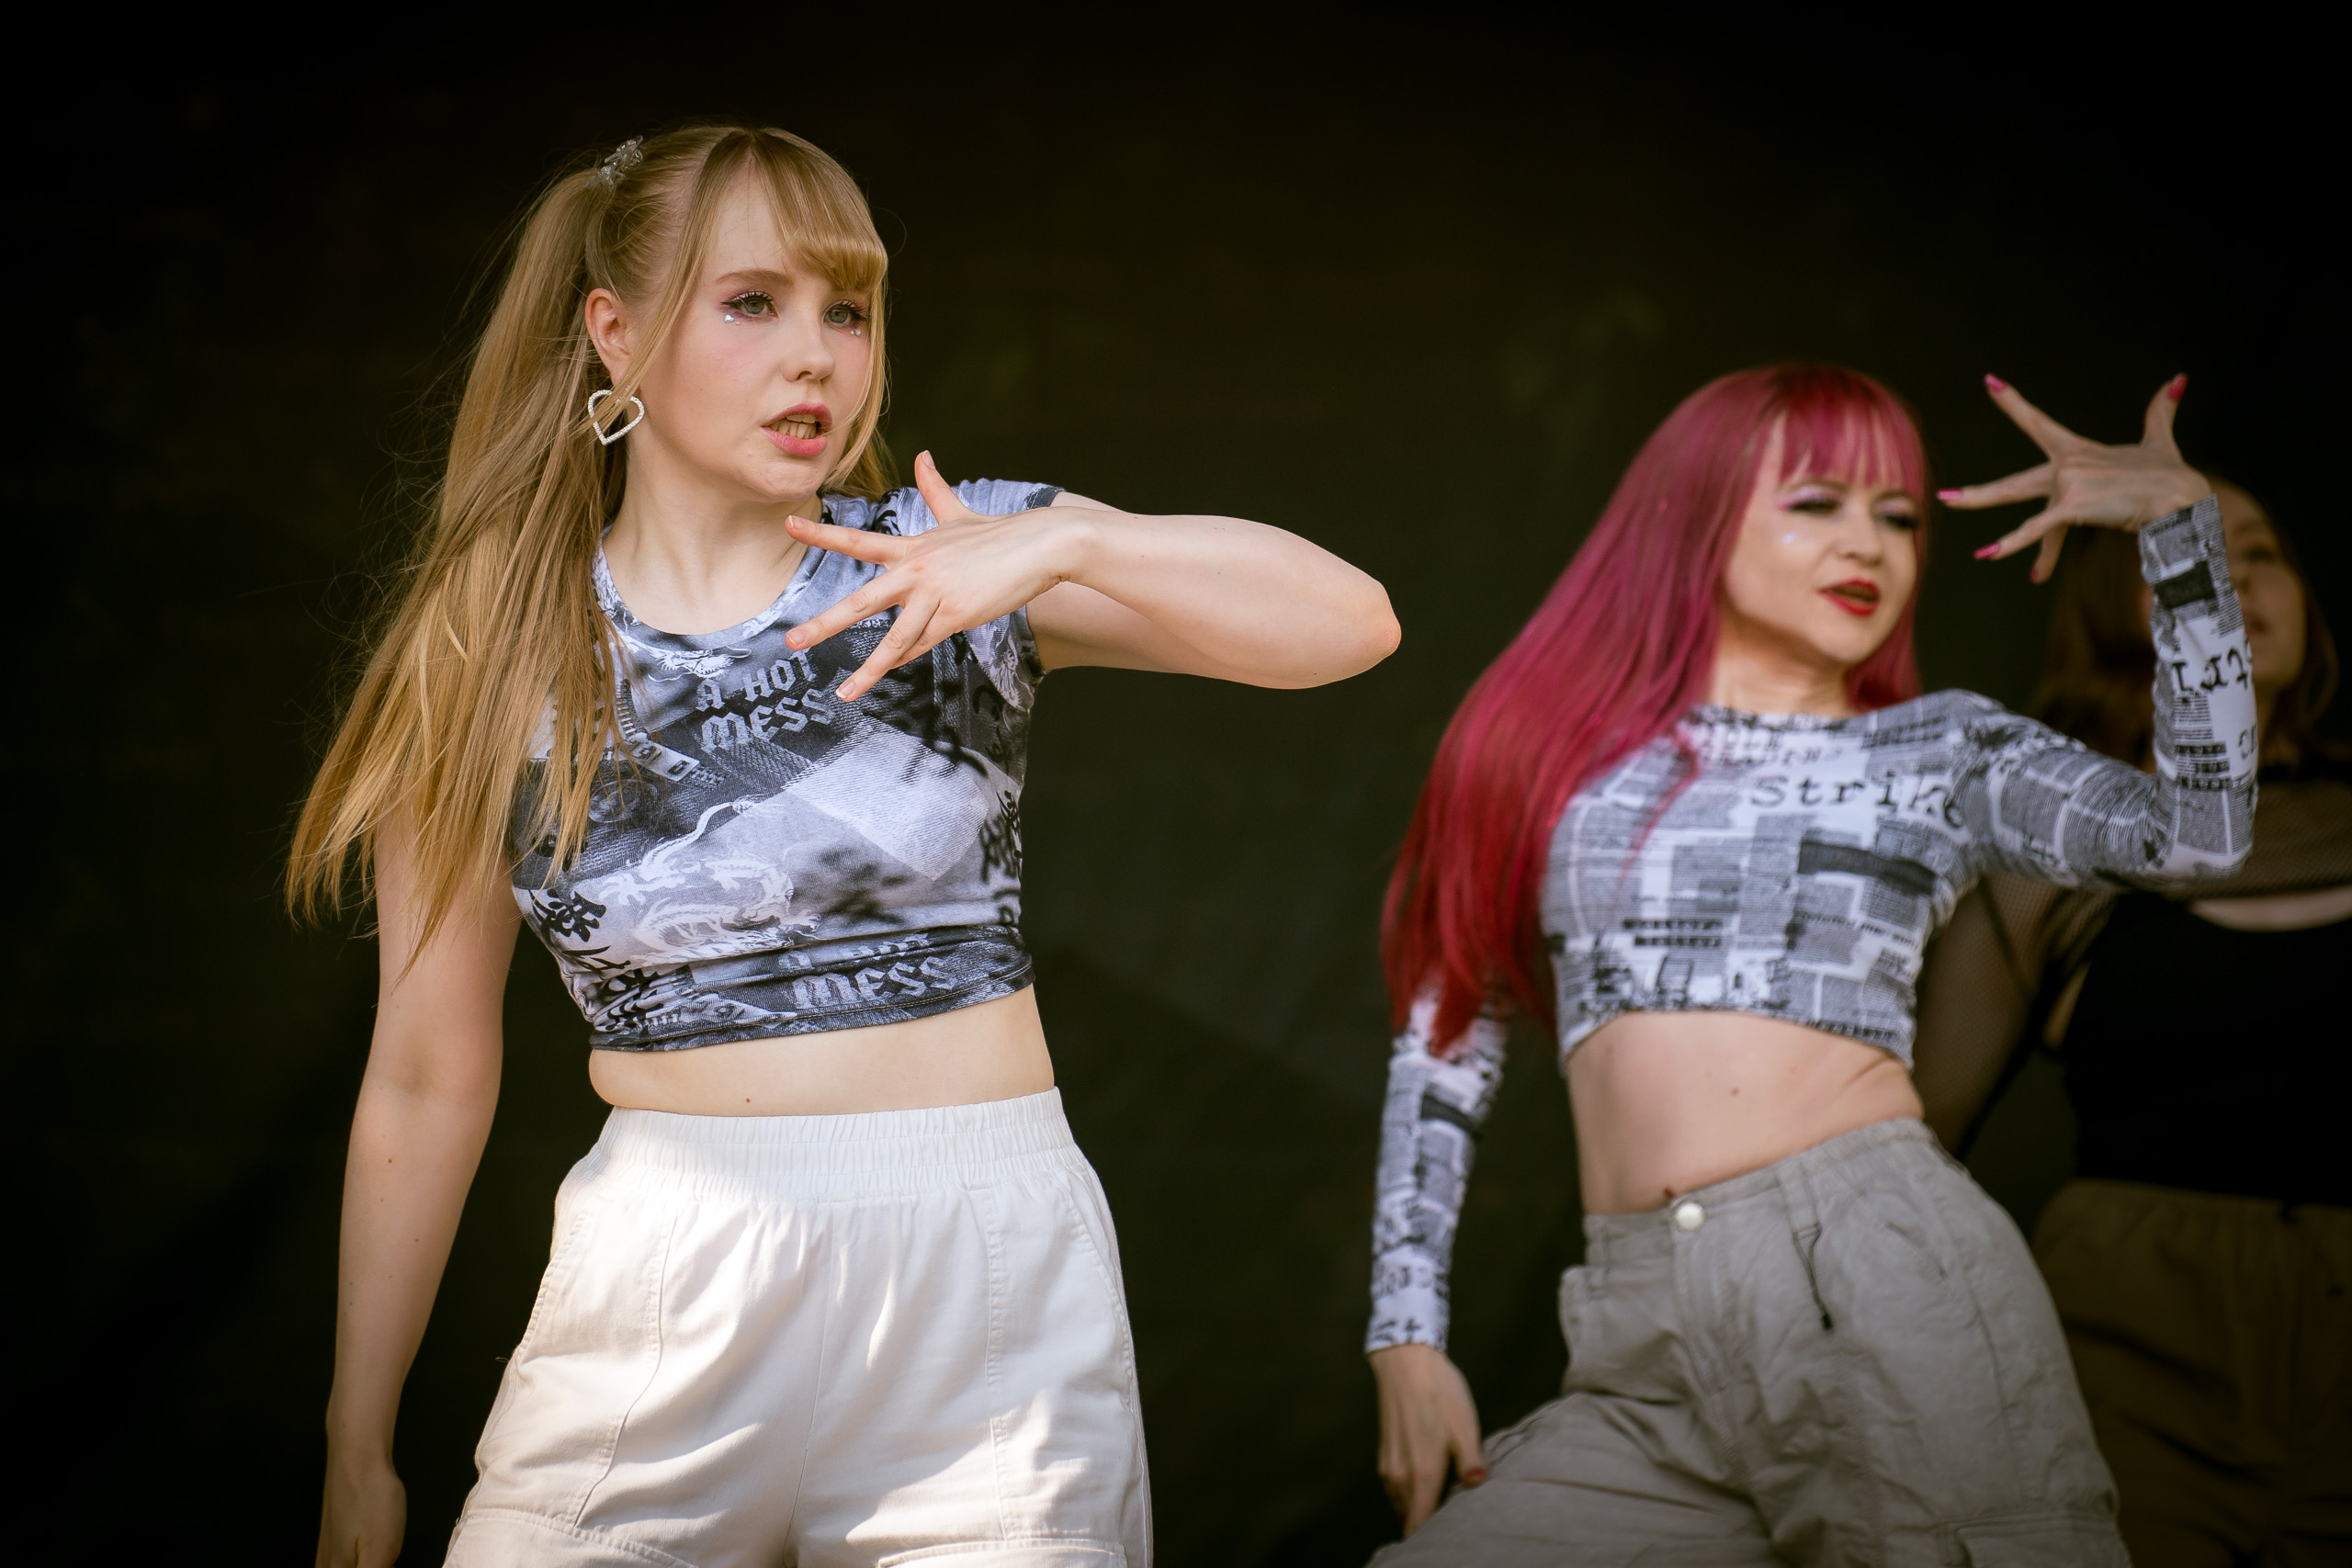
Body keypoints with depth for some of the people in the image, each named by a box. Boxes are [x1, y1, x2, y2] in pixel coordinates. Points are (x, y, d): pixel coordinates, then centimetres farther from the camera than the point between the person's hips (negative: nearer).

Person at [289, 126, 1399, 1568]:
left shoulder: (954, 562, 0)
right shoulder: (490, 659, 2)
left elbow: (1350, 623, -10)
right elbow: (426, 1082, 7)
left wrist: (1067, 543, -25)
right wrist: (358, 1447, 10)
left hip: (986, 1286, 0)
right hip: (661, 1289, 1)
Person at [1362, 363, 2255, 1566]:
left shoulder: (1942, 752, 13)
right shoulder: (1558, 742, 15)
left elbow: (2197, 833, -3)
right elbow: (1445, 1050, 17)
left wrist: (2178, 522, -4)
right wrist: (1406, 1335, 11)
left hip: (1884, 1281, -1)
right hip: (1645, 1351, 2)